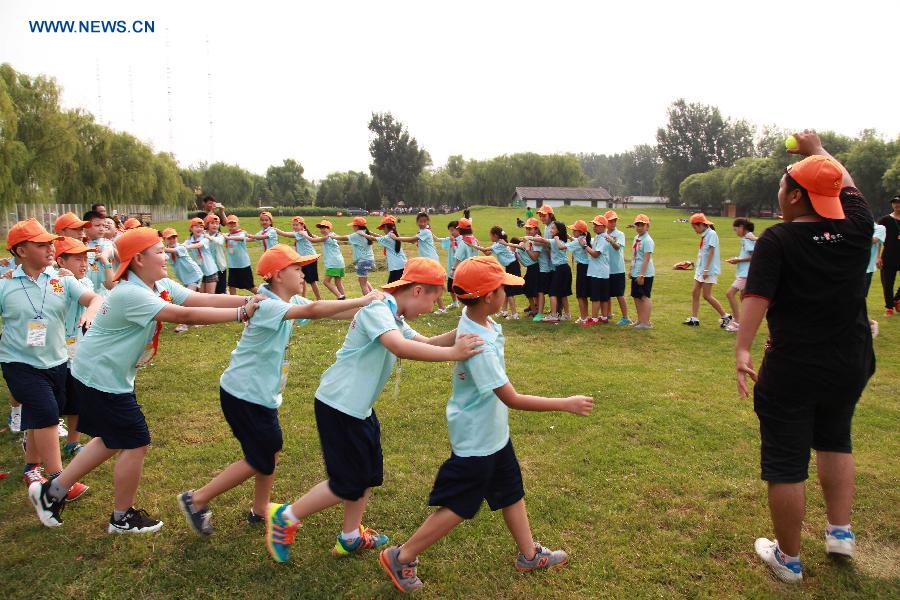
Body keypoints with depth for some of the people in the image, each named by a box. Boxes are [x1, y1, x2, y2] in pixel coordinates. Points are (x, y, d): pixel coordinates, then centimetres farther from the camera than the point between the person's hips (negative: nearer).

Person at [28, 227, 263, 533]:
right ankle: (122, 518, 20)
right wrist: (241, 313, -35)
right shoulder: (130, 294, -29)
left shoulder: (161, 286, 0)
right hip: (101, 379, -10)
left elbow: (204, 299, -10)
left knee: (112, 441, 21)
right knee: (136, 444, 0)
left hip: (111, 376, 10)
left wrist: (250, 300, -22)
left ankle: (52, 491, 34)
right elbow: (185, 315, -36)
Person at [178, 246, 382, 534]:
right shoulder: (267, 305, -25)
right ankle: (196, 500, 13)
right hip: (244, 395, -9)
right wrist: (361, 301, -38)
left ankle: (260, 510, 35)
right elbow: (312, 311, -40)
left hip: (262, 392, 9)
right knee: (260, 462, 0)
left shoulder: (291, 301, 3)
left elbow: (328, 313, -3)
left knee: (271, 449, 17)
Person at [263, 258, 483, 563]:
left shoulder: (395, 319, 13)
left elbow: (427, 343, 11)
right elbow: (399, 347, -38)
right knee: (349, 483, 0)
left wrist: (463, 333, -5)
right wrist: (452, 353, -38)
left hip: (359, 407, 10)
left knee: (369, 474, 18)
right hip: (338, 407, -10)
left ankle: (350, 537, 35)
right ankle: (285, 517, 16)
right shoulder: (377, 310, -20)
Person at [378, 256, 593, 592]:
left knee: (511, 492, 22)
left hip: (493, 432, 9)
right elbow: (512, 400, -32)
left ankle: (529, 555, 41)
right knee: (459, 507, 4)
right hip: (475, 438, -9)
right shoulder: (478, 344, -33)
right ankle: (401, 559, 18)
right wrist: (567, 404, -27)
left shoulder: (479, 321, -5)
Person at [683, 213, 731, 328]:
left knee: (707, 295, -6)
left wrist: (706, 269, -22)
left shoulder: (711, 234, -13)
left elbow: (711, 252, -18)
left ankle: (725, 316, 5)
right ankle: (694, 319, 8)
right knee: (695, 293, 5)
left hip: (709, 270, -9)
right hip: (700, 269, 9)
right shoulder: (704, 235, 13)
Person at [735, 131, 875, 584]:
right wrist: (818, 149, 29)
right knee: (835, 441, 30)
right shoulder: (856, 229, -1)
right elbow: (846, 187, 18)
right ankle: (841, 533, 31)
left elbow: (756, 297, -24)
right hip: (852, 365, 6)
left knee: (786, 465, 7)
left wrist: (741, 350, -29)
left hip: (791, 371, -5)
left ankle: (788, 559, 21)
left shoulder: (777, 240, -14)